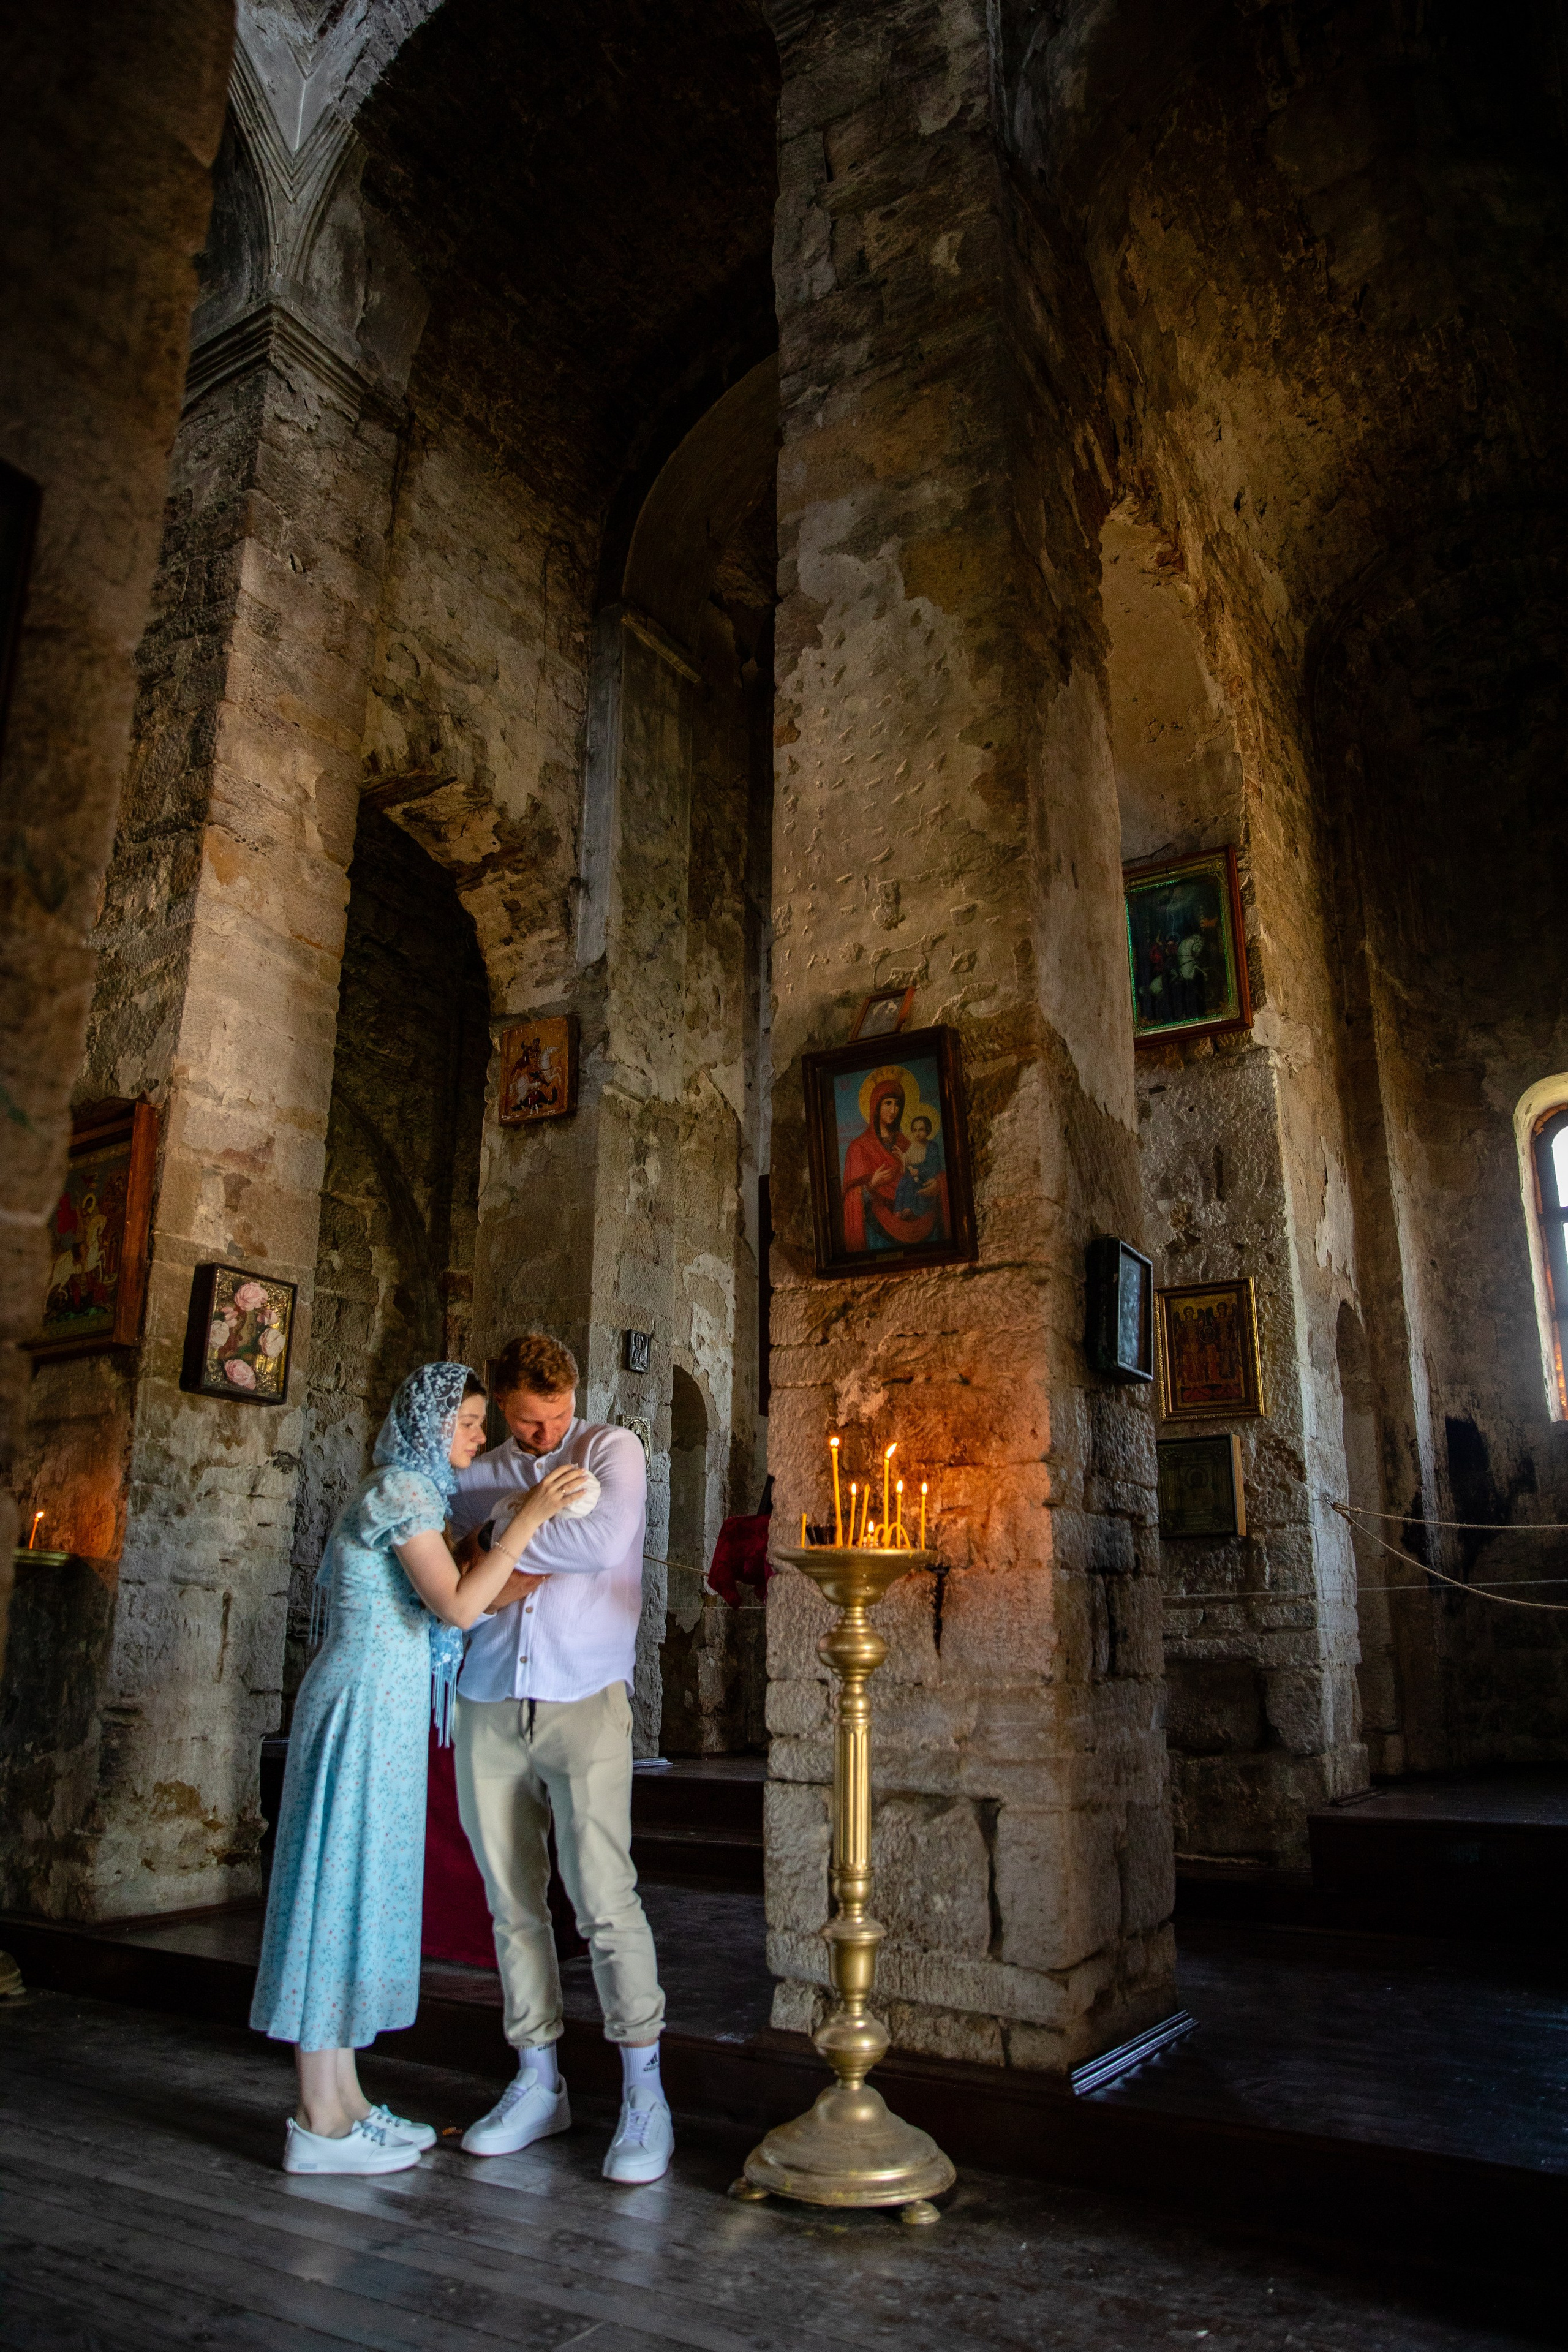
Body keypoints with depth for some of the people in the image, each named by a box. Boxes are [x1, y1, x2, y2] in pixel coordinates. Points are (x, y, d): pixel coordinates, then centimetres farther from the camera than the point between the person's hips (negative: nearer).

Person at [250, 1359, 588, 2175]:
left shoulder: (408, 1492, 17)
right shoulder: (402, 1490, -13)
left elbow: (447, 1601, 19)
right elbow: (456, 1606, -21)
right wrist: (530, 1517, -21)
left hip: (382, 1708, 10)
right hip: (366, 1705, -10)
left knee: (362, 1890, 12)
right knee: (343, 1888, -4)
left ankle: (341, 2101, 21)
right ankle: (320, 2122, 5)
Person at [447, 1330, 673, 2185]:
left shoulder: (611, 1449, 1)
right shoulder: (484, 1473, 12)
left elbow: (605, 1542, -17)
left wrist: (505, 1534, -7)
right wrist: (486, 1584, -8)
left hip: (583, 1703, -4)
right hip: (490, 1708, 4)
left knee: (605, 1898, -7)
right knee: (513, 1904, 10)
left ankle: (644, 2096, 5)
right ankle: (537, 2083, 24)